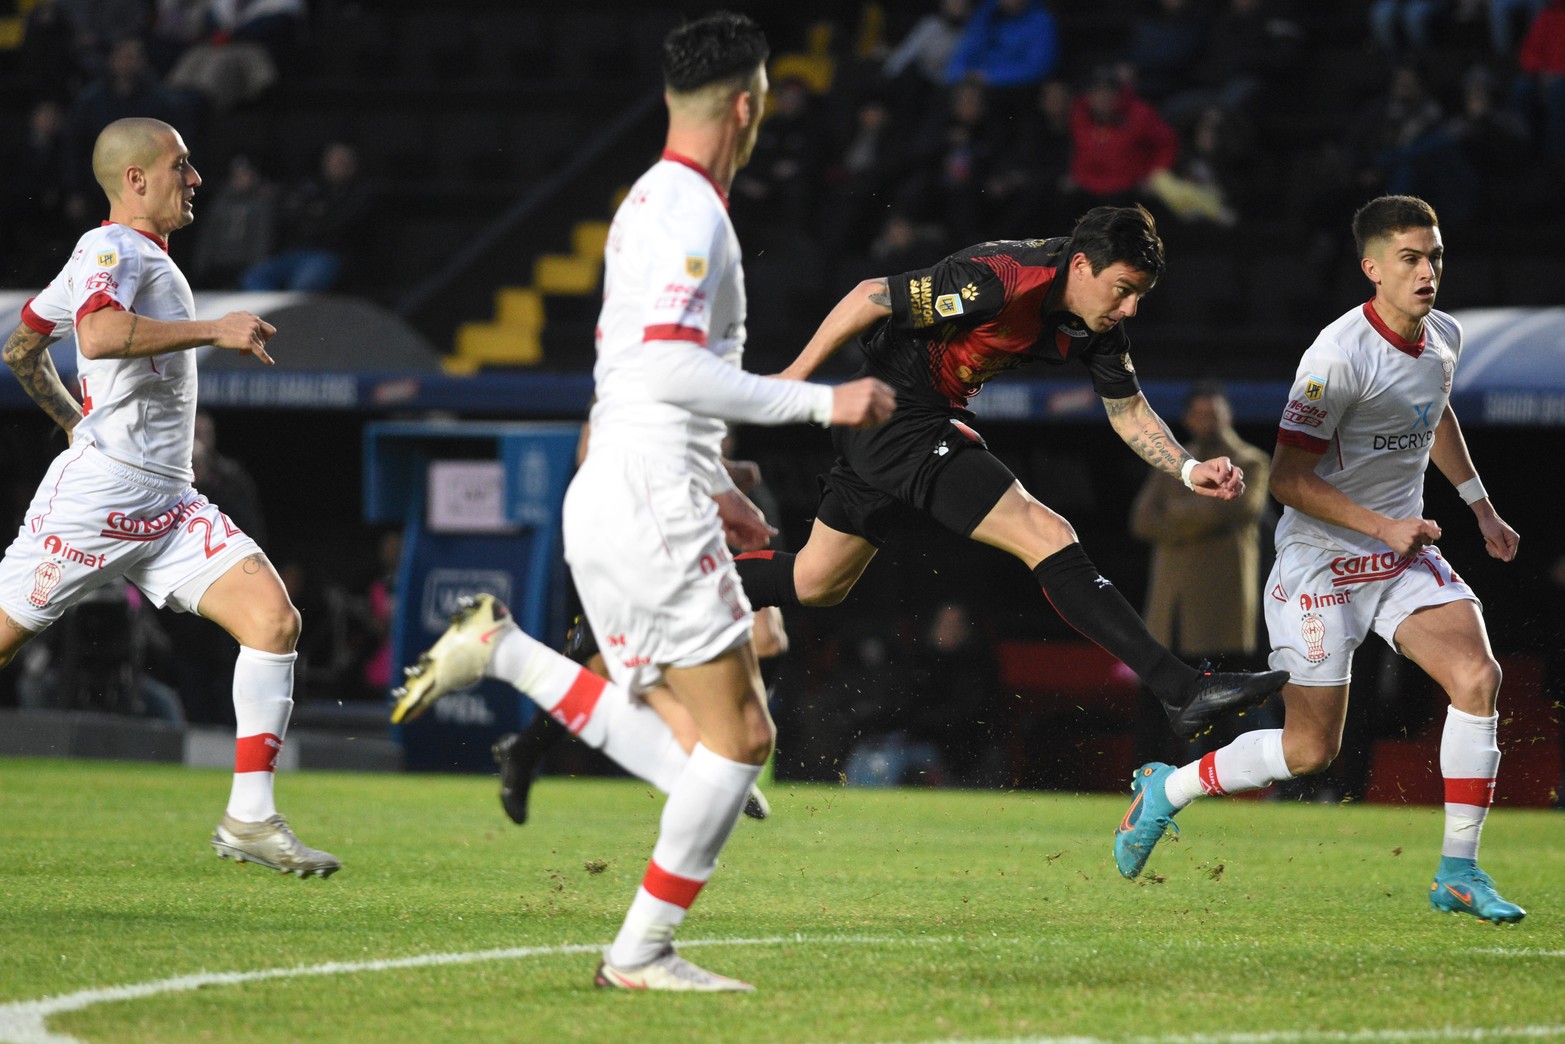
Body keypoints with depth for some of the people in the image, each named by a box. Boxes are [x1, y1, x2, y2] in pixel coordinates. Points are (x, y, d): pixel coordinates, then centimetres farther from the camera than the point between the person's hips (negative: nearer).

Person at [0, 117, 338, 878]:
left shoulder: (145, 257, 21)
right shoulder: (111, 249, -8)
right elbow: (100, 335, -32)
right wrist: (216, 330, -25)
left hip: (168, 504, 9)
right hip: (95, 495, -8)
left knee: (274, 618, -10)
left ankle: (249, 817, -11)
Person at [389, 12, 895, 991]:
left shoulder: (652, 202, 20)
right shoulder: (691, 211, -12)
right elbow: (673, 366, -22)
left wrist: (710, 485, 28)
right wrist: (820, 400, -17)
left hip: (612, 498, 10)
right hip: (653, 502, -10)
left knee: (687, 757, 7)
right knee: (741, 736, -5)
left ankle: (504, 649, 3)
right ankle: (642, 952, -1)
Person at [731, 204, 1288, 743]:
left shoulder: (1097, 324, -5)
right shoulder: (998, 282, -29)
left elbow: (1128, 408, 7)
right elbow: (872, 297, -21)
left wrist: (1190, 469, -8)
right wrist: (795, 376, -15)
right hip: (898, 416, -9)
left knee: (818, 582, 21)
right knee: (1048, 537, -17)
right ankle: (1182, 690, -21)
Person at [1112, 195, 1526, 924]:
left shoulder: (1444, 338, 3)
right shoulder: (1339, 356, -22)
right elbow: (1287, 479, -20)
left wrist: (1480, 506, 28)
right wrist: (1383, 527, -24)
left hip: (1406, 554, 6)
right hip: (1322, 560, -6)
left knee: (1478, 676, -17)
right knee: (1310, 750, -5)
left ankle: (1458, 874, -8)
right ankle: (1167, 789, 22)